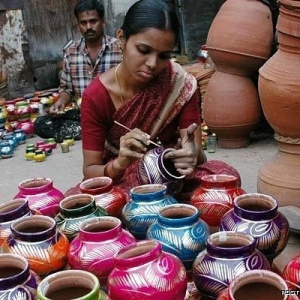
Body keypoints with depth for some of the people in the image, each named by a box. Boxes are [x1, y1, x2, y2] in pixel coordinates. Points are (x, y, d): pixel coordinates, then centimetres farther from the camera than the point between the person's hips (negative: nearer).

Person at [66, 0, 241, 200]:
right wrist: (120, 163, -36)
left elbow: (198, 154, -15)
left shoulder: (182, 85, -14)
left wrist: (193, 154, -40)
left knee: (226, 174, -28)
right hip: (118, 180, 0)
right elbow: (90, 171, -13)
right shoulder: (96, 95, -16)